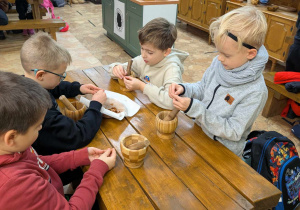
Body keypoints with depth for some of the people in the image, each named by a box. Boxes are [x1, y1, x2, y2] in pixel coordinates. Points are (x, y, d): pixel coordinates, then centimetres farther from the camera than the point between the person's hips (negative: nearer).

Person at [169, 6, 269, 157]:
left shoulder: (256, 93, -27)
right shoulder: (218, 63, -9)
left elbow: (233, 132, -24)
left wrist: (195, 108, -31)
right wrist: (184, 89, -17)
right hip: (199, 133, 5)